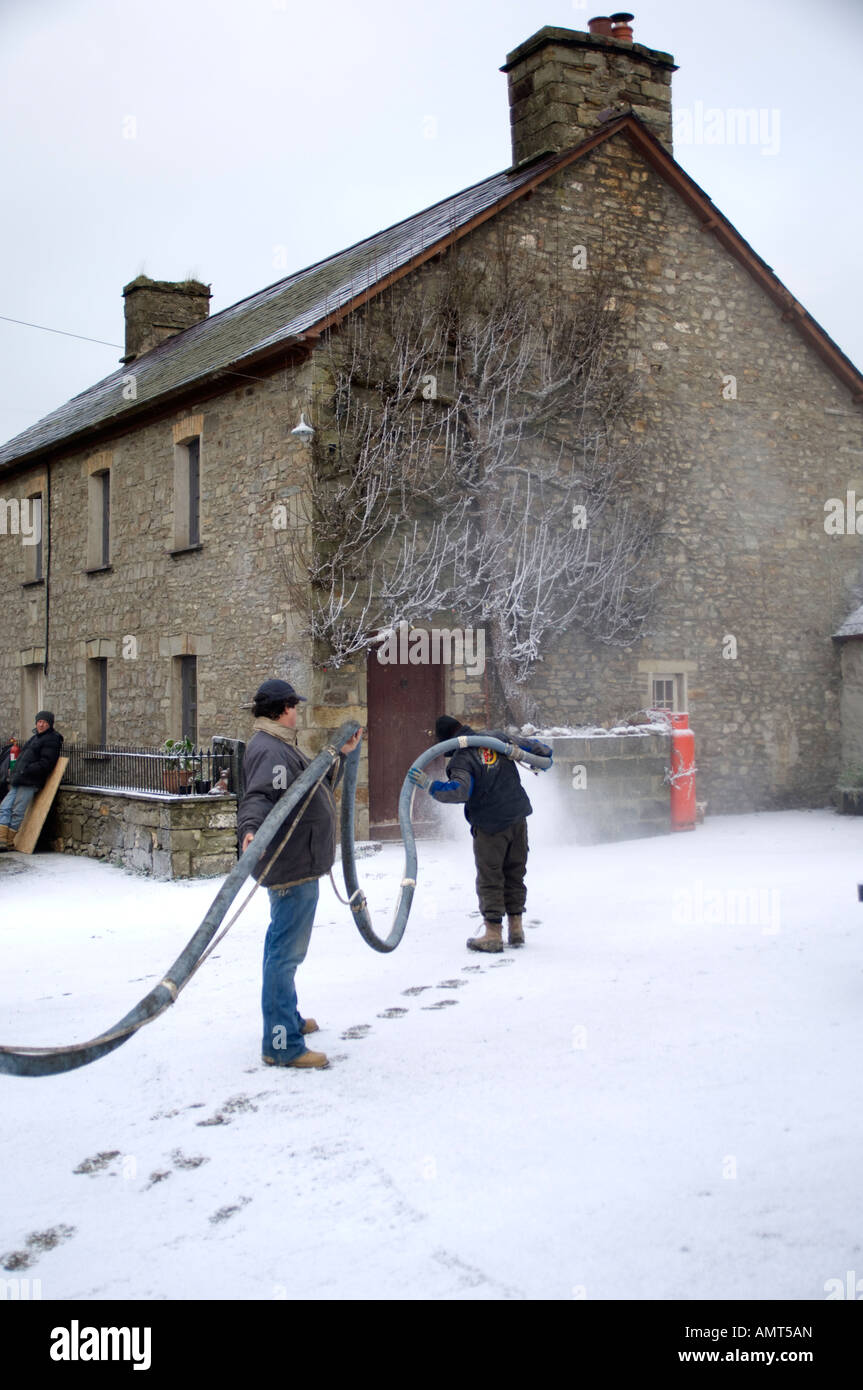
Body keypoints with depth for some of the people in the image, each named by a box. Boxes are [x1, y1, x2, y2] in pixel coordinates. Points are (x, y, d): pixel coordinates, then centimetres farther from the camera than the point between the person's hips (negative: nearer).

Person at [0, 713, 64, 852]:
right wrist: (14, 774, 15)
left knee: (17, 812, -8)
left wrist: (25, 771, -19)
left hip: (30, 783, -9)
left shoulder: (52, 740, -6)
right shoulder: (35, 737, 22)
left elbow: (45, 764, -15)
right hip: (18, 781, 9)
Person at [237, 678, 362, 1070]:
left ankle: (288, 1018, 40)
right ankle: (282, 1045, -4)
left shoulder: (281, 746, 19)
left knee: (283, 947, 24)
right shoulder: (269, 750, -18)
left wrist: (341, 755, 34)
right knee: (286, 952, -8)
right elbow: (258, 796, -34)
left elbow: (318, 786, 30)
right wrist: (250, 829, -51)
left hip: (297, 865, 12)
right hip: (292, 866, -12)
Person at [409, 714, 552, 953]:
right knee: (515, 873, 16)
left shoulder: (461, 759, -16)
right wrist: (543, 755, 32)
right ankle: (516, 928, 21)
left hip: (490, 825, -6)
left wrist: (429, 784, -26)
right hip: (517, 818, 6)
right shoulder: (496, 737, 2)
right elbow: (529, 746, 12)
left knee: (490, 879, 4)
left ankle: (493, 933, 4)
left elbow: (459, 791, -31)